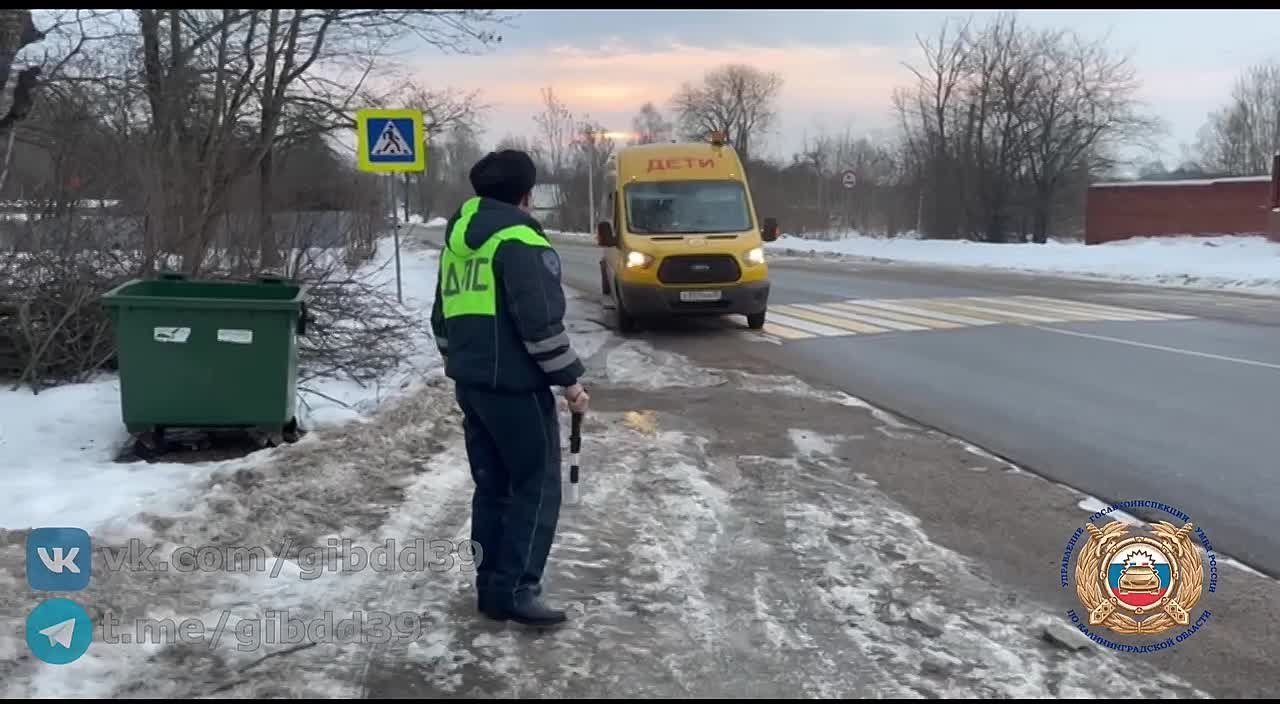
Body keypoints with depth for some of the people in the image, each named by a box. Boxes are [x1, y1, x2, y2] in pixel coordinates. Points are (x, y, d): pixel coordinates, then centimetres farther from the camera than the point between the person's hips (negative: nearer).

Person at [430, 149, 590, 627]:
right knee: (537, 488, -1)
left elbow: (443, 318, 21)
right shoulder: (521, 241, -13)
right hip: (516, 386, -9)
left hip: (470, 384, 9)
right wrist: (569, 379, -11)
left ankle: (491, 587, 17)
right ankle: (515, 591, -4)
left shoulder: (457, 242, 15)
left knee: (492, 486, 14)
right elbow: (541, 322, -19)